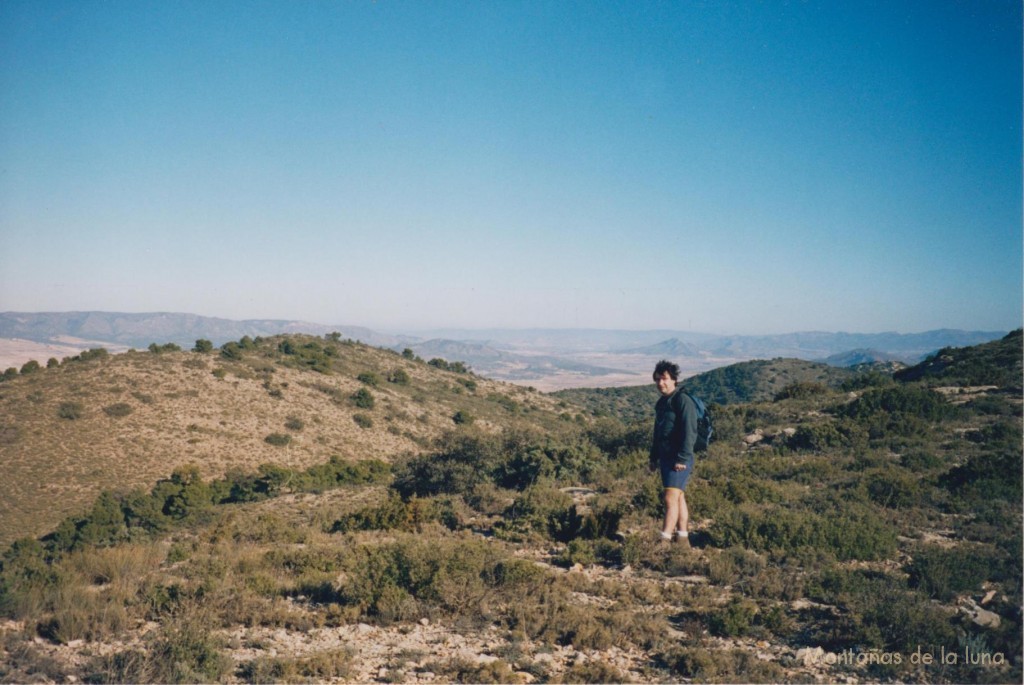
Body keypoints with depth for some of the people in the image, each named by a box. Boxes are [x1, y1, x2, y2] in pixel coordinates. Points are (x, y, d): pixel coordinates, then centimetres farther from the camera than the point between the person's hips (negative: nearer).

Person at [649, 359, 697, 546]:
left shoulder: (683, 400, -12)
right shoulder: (662, 402, 15)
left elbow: (689, 432, -18)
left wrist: (682, 459, -22)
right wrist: (654, 457, 21)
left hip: (679, 460, -9)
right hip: (665, 458, 9)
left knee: (671, 498, -14)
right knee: (679, 498, 14)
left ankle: (664, 540, -17)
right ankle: (682, 539, 20)